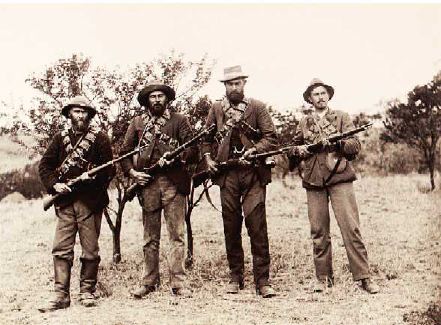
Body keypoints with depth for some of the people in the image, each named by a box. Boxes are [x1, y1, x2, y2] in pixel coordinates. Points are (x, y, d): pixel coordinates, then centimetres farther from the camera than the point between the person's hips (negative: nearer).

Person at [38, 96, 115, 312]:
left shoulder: (100, 138, 3)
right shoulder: (60, 138, 11)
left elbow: (110, 169, -1)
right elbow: (45, 165, 9)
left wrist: (92, 177, -17)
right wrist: (54, 184, -6)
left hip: (90, 201, -2)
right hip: (65, 200, 2)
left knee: (90, 251, 5)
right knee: (61, 249, -2)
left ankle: (87, 292, 17)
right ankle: (61, 295, 1)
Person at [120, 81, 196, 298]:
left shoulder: (179, 120, 9)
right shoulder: (137, 123, 16)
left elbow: (192, 149, 0)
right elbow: (125, 152, 15)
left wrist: (174, 157, -17)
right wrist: (132, 172, 0)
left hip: (174, 182, -2)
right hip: (147, 183, 2)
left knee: (176, 235, -3)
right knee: (150, 237, 8)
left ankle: (178, 283, 0)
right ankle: (148, 282, 16)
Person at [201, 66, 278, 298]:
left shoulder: (257, 107, 6)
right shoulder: (216, 109, 13)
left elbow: (271, 137, 1)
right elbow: (206, 138, 20)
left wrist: (254, 150, -15)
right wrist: (208, 158, 4)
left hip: (253, 173, -2)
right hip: (227, 174, 2)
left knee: (257, 225, -8)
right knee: (231, 227, 6)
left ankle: (262, 281, -4)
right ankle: (235, 277, 17)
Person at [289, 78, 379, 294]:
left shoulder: (342, 117, 10)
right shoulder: (304, 123, 16)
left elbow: (355, 146, 1)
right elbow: (292, 150, 19)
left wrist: (337, 141, -17)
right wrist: (299, 150, -3)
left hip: (340, 178, -2)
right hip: (313, 180, 3)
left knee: (351, 228, -10)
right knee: (318, 231, 3)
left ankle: (363, 276, -7)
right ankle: (323, 276, 12)